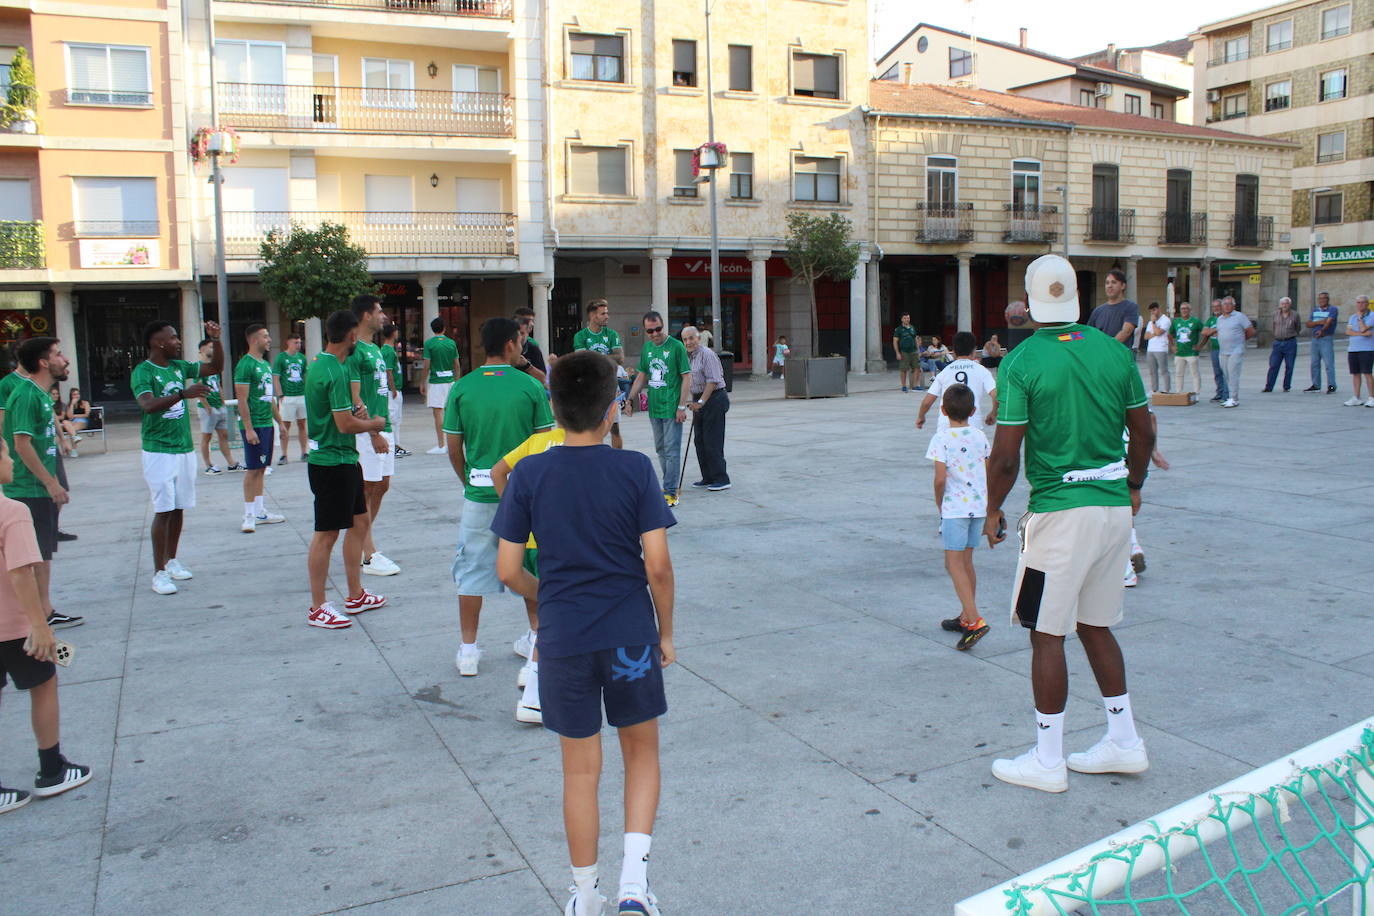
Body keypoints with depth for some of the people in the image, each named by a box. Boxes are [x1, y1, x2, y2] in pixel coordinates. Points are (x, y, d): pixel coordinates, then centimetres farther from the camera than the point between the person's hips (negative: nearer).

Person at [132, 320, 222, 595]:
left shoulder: (179, 366, 9)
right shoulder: (142, 372, -12)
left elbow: (216, 367, 18)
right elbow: (148, 405, -29)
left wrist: (215, 340, 3)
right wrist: (183, 393, -41)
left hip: (184, 447, 7)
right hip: (159, 450, -6)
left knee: (178, 508, 12)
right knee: (163, 511, -7)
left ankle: (171, 561, 25)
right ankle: (159, 572, -2)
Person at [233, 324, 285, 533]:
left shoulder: (266, 364, 15)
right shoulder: (245, 364, -12)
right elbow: (242, 400, -16)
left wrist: (279, 421, 21)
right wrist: (248, 429, -20)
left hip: (267, 423, 9)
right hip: (254, 425, -9)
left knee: (261, 469, 13)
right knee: (253, 470, -4)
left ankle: (260, 512, 19)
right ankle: (249, 516, 2)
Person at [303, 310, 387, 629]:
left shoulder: (318, 364, 11)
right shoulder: (335, 372, -20)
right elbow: (345, 424, -23)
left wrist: (352, 412, 9)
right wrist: (374, 424, -6)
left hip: (343, 459, 11)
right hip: (333, 462, -11)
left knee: (360, 521, 17)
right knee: (326, 534, -2)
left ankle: (355, 596, 27)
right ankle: (318, 609, 8)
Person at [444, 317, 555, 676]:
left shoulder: (462, 388, -3)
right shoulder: (531, 387, -6)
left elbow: (454, 449, 1)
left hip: (479, 494, 0)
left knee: (472, 569, 10)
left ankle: (468, 651, 14)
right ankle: (537, 638, 27)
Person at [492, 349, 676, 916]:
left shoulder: (529, 474, -4)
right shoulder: (635, 470, -8)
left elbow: (508, 571, -3)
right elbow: (658, 564, -11)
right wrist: (666, 632, 4)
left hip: (563, 640, 1)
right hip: (631, 635, -1)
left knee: (580, 770, 15)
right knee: (642, 752, 20)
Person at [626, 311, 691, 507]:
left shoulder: (676, 347, -9)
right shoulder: (647, 348, 10)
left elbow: (687, 377, -9)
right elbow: (641, 376, 19)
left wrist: (682, 406, -14)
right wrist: (630, 399, 10)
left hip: (672, 408, -7)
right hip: (654, 407, 7)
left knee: (671, 450, -5)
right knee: (660, 449, 14)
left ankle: (670, 491, -1)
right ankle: (671, 483, 26)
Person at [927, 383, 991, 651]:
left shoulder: (941, 439, -11)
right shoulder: (980, 437, 6)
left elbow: (940, 478, -17)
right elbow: (990, 476, 10)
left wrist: (939, 505, 0)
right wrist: (989, 510, 20)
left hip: (955, 507, -6)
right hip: (979, 505, 6)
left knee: (953, 563, -6)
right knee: (966, 562, 16)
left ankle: (975, 621, -18)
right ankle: (966, 617, 25)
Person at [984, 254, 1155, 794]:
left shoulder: (1023, 362, -12)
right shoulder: (1115, 352, 4)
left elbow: (1006, 454, -13)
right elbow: (1143, 434, 10)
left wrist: (993, 510, 1)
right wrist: (1133, 487, 26)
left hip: (1060, 512, -6)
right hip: (1115, 506, 6)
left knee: (1047, 635, 5)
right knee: (1096, 625, 19)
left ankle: (1047, 762, 14)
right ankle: (1124, 743, 28)